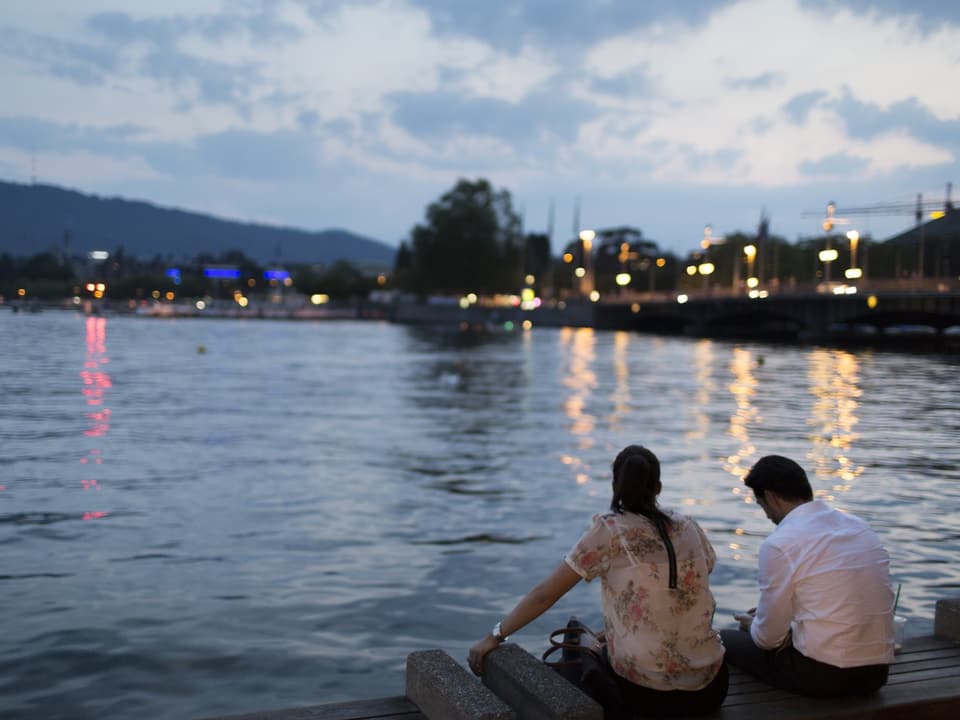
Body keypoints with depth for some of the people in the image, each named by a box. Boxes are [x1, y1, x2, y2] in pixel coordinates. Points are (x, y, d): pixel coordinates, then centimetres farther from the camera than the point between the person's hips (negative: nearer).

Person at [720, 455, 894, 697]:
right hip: (877, 672, 7)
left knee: (723, 640, 12)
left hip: (821, 675, -7)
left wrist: (753, 625, 16)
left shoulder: (779, 544, -13)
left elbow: (769, 638, -6)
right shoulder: (862, 527, 8)